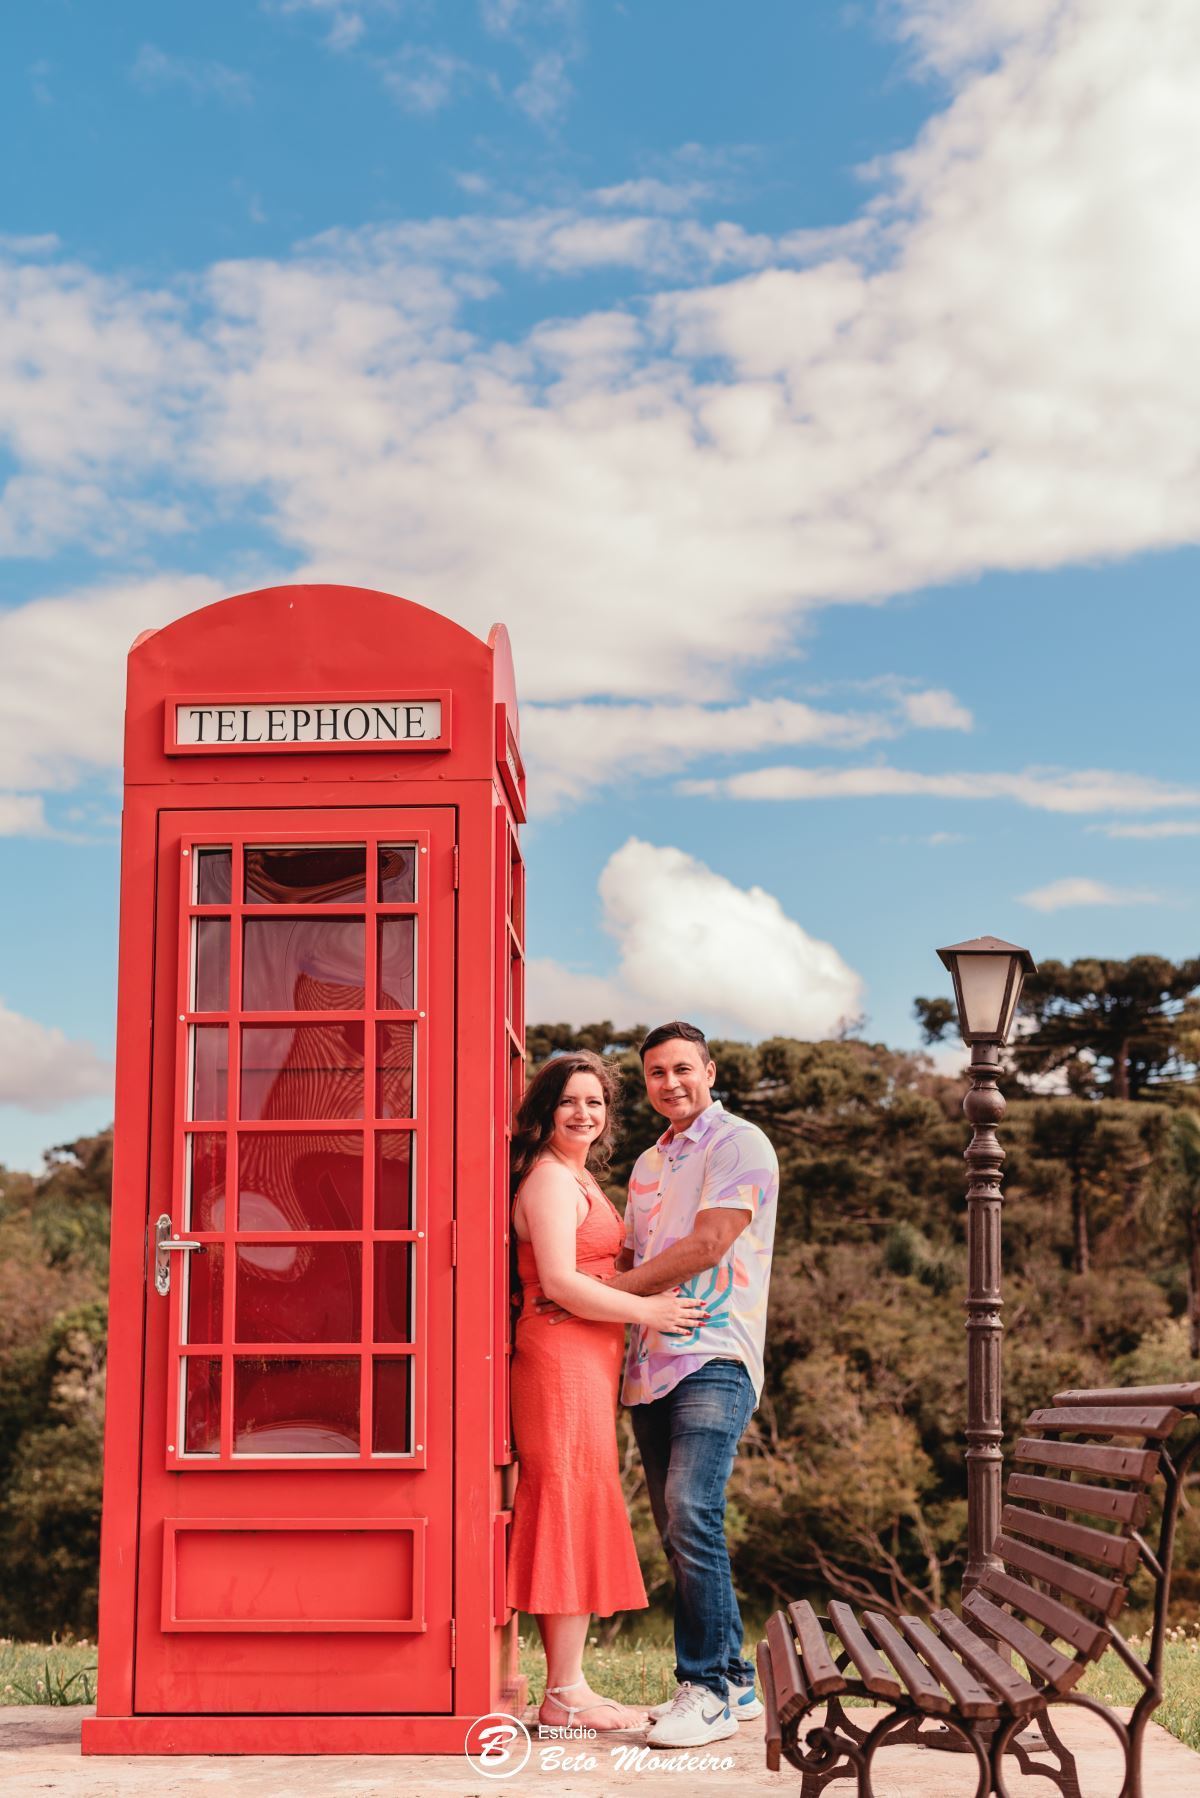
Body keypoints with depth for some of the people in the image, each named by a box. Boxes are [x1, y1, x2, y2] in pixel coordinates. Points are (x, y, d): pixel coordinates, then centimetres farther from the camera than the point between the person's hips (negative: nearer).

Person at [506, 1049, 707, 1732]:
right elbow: (559, 1281, -19)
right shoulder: (550, 1178, -10)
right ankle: (564, 1695, -3)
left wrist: (652, 1306, 12)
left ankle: (570, 1685, 15)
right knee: (575, 1507, -8)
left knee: (581, 1514, 10)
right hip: (562, 1353, -10)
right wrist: (646, 1310, -14)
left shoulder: (580, 1180, 21)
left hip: (588, 1360, 10)